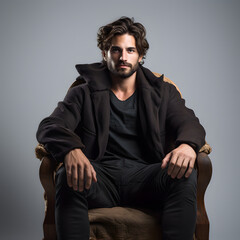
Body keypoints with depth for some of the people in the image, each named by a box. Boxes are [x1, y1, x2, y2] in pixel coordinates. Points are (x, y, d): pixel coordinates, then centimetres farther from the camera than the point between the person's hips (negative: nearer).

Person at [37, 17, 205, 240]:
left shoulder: (162, 92, 20)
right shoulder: (83, 94, 16)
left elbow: (190, 123, 6)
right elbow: (49, 127, 3)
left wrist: (187, 145, -23)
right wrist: (71, 150, -25)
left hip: (145, 176, 1)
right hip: (101, 175, 0)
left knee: (184, 176, -31)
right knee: (68, 177, -34)